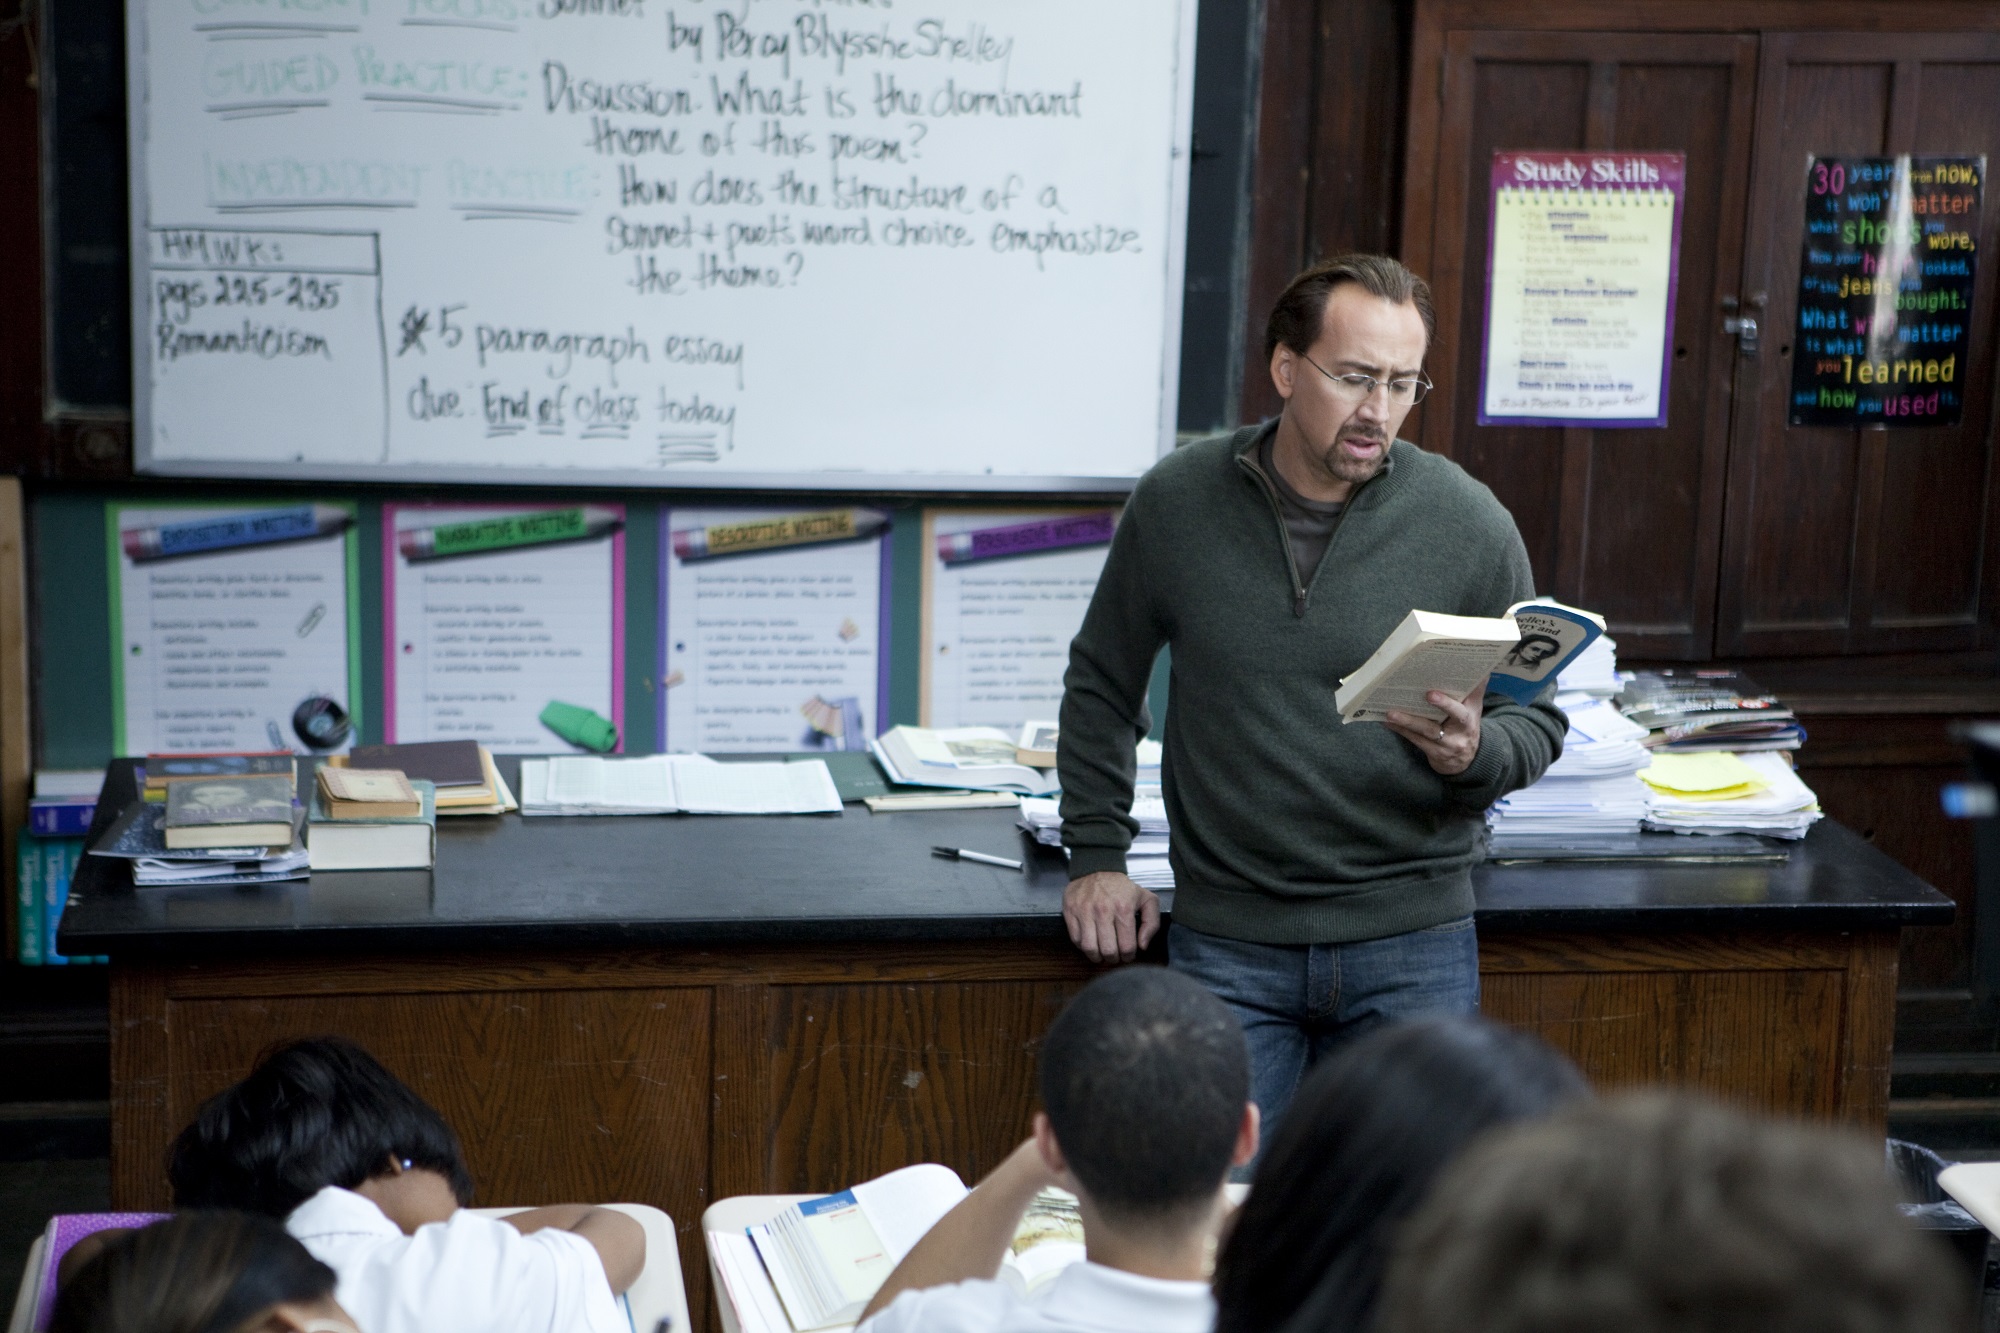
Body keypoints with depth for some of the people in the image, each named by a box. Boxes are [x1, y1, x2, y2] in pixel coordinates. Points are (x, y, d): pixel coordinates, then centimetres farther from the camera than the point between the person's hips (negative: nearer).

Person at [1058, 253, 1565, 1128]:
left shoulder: (1470, 523, -4)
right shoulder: (1177, 501, 0)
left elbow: (1537, 722, 3)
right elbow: (1102, 685, 12)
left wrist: (1473, 755, -19)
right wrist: (1095, 853, 7)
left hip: (1411, 941, 0)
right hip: (1226, 940, 0)